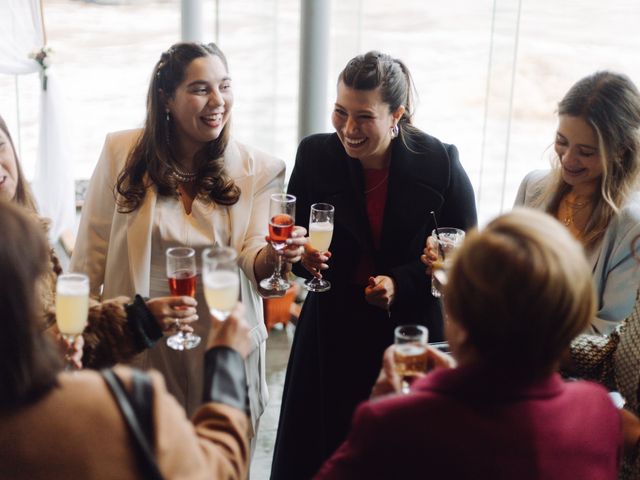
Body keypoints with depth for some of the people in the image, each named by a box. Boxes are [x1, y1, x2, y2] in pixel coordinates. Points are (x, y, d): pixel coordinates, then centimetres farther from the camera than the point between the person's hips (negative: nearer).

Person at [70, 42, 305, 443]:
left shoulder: (258, 169, -4)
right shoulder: (122, 152, -6)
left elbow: (254, 261, -8)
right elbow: (91, 256, 0)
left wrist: (272, 255, -31)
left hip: (223, 342, 1)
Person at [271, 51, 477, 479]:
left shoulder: (441, 163, -10)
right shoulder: (315, 155, -5)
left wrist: (402, 284, -17)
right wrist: (302, 257, -19)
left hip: (413, 333, -1)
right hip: (332, 335, 2)